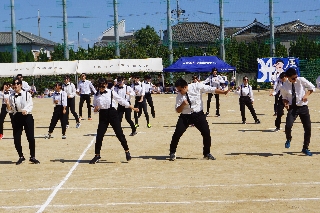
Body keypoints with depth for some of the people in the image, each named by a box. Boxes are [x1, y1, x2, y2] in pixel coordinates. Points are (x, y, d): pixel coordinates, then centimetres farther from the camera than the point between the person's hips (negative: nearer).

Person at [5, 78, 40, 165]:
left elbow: (30, 105, -6)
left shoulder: (27, 94, -2)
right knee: (16, 139, 3)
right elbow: (10, 110, 7)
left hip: (27, 116, -2)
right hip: (16, 118, 3)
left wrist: (26, 110, -24)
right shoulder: (11, 96, 5)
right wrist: (8, 105, -12)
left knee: (31, 138, -2)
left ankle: (32, 157, 12)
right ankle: (21, 157, 21)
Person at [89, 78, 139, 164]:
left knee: (119, 133, -1)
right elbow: (95, 106, 12)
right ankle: (97, 155, 13)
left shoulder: (111, 92, -2)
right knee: (99, 136, 0)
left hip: (112, 113, -2)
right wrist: (95, 109, -13)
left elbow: (121, 100, 1)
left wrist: (132, 108, 1)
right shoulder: (96, 95, 4)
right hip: (103, 115, 2)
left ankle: (127, 151, 14)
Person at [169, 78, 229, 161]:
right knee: (177, 134, -7)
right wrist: (182, 104, -24)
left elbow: (211, 89, -11)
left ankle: (207, 153, 17)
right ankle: (172, 153, 13)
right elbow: (178, 110, -4)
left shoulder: (197, 87, -13)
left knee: (206, 133, -3)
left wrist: (224, 92, -17)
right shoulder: (179, 95, -8)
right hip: (185, 116, 0)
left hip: (198, 115, 0)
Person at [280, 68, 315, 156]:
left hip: (303, 107, 1)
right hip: (292, 108, -1)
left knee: (308, 128, 3)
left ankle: (305, 148, 22)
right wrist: (286, 103, -14)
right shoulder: (284, 86, -8)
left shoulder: (301, 80, -9)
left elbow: (311, 87, 3)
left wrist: (307, 95, -13)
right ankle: (288, 139, 15)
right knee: (288, 126, -21)